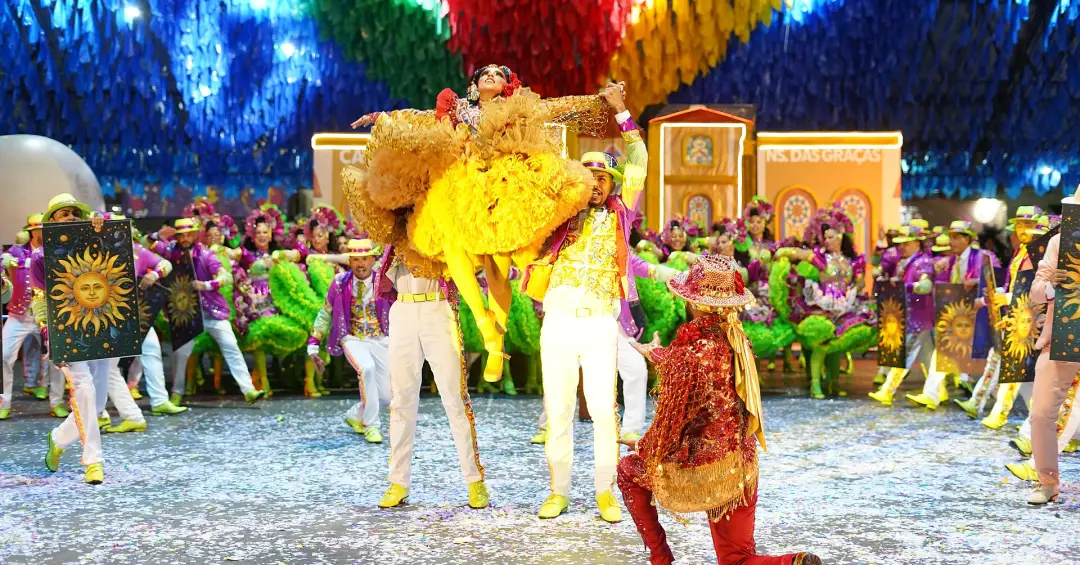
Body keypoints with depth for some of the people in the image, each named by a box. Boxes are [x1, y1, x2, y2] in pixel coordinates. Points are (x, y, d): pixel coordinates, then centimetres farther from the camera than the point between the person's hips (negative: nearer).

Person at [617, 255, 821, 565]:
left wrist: (642, 449, 5)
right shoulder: (736, 341, 0)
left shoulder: (689, 353, -21)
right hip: (741, 468, 6)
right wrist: (656, 353, 37)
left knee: (628, 470, 22)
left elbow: (669, 423, -15)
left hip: (702, 470, -6)